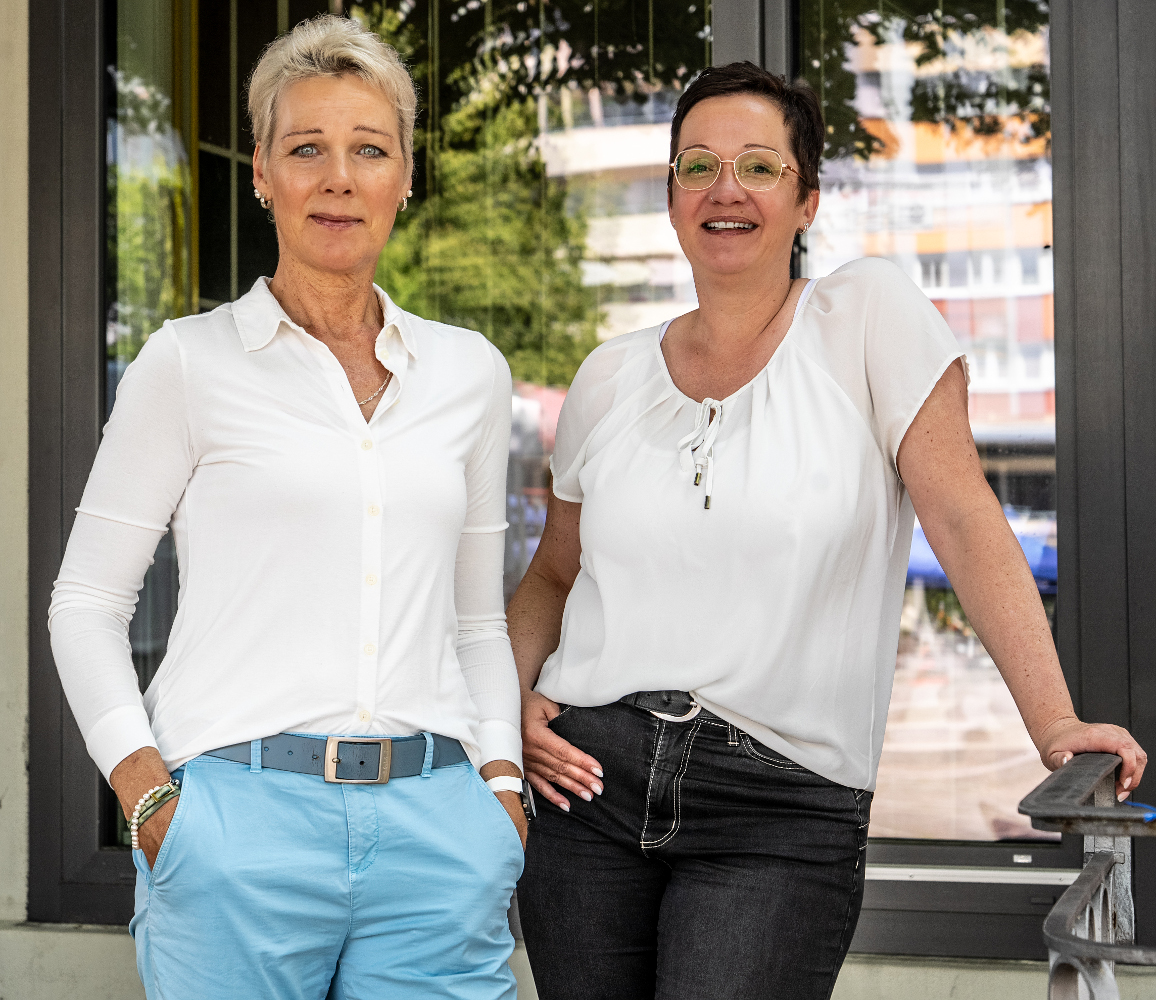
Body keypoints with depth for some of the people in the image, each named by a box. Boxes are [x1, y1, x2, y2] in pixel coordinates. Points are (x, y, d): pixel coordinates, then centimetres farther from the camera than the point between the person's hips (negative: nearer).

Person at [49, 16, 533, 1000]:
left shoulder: (470, 373, 12)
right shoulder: (192, 363, 2)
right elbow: (87, 602, 3)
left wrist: (502, 784, 8)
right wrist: (150, 796, -7)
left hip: (434, 827, 3)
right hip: (241, 819, -3)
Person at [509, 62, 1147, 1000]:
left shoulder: (870, 316, -2)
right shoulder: (612, 378, 9)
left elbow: (963, 517, -9)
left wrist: (1055, 720, -18)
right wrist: (514, 704, 1)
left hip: (780, 818, -3)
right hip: (592, 783, 4)